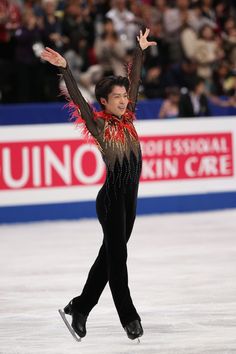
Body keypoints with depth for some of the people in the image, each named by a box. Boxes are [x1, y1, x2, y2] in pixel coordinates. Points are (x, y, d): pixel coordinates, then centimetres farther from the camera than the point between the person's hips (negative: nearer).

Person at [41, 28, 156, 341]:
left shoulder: (127, 120, 8)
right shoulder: (99, 125, -7)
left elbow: (135, 82, 15)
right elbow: (77, 98, -18)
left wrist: (140, 51, 22)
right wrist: (64, 69, -29)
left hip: (129, 198, 7)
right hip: (111, 198, -7)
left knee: (110, 255, 12)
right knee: (117, 256, -3)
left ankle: (80, 307, 22)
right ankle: (129, 318, 0)